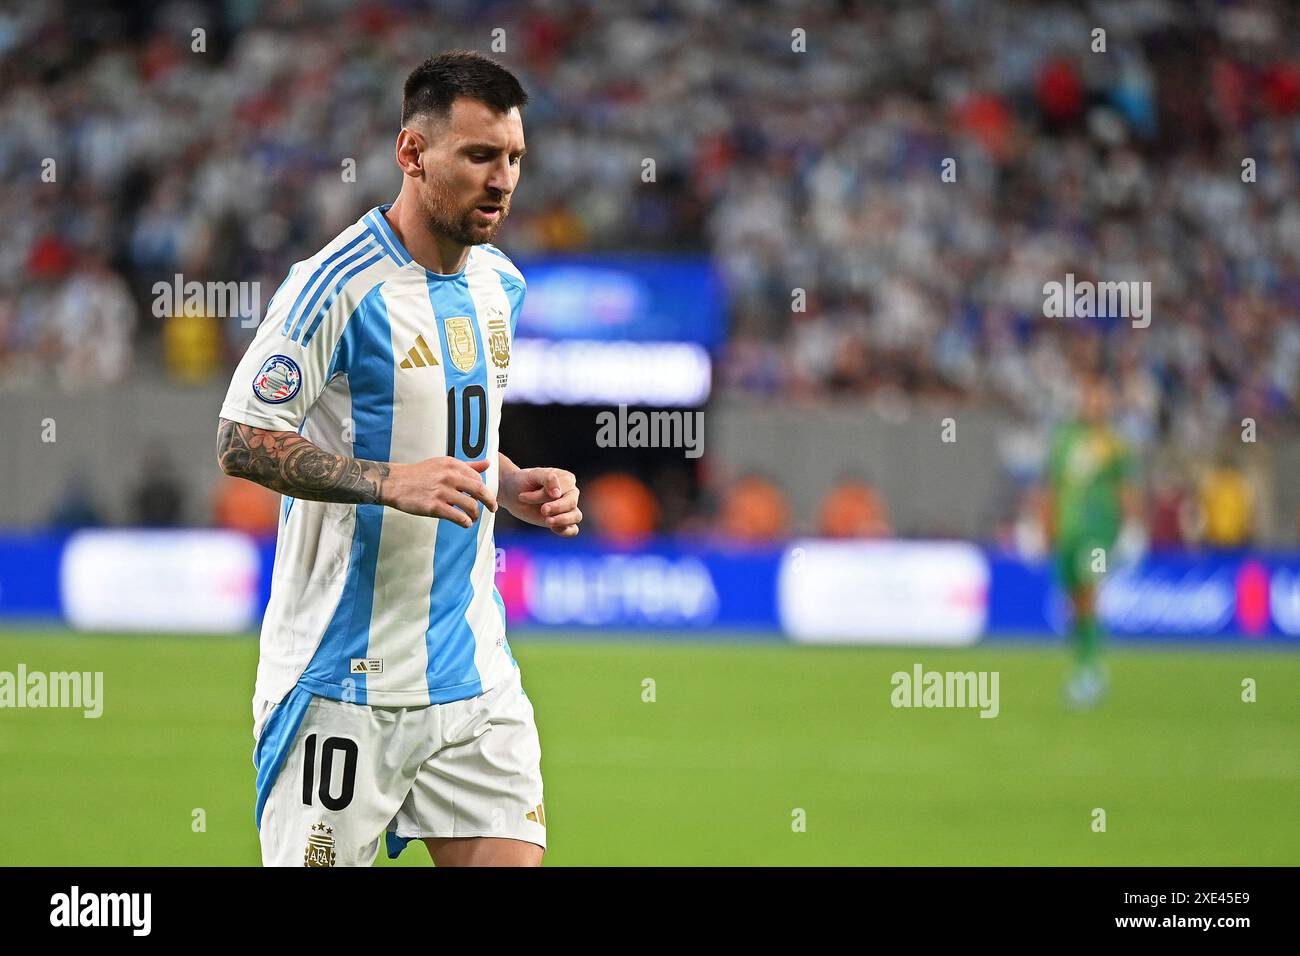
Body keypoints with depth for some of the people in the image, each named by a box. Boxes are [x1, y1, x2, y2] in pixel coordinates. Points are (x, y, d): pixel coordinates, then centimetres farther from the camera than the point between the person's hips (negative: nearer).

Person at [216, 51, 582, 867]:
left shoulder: (498, 284, 12)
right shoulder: (337, 286, -13)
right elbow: (242, 442, -14)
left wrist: (518, 487, 5)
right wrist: (389, 481, -25)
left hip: (475, 669, 7)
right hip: (349, 677, -7)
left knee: (511, 856, -2)